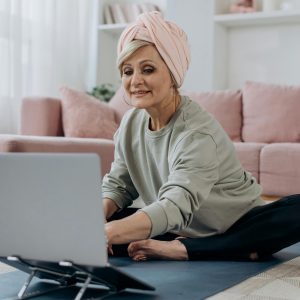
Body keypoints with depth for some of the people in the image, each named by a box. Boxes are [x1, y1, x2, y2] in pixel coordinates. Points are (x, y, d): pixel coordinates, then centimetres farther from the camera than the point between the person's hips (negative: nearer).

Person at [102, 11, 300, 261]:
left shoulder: (198, 132, -26)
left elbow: (176, 206, -40)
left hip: (235, 228, -4)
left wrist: (103, 235, -55)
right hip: (183, 231, 5)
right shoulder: (132, 122, -5)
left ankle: (182, 250, -27)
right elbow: (117, 186, 3)